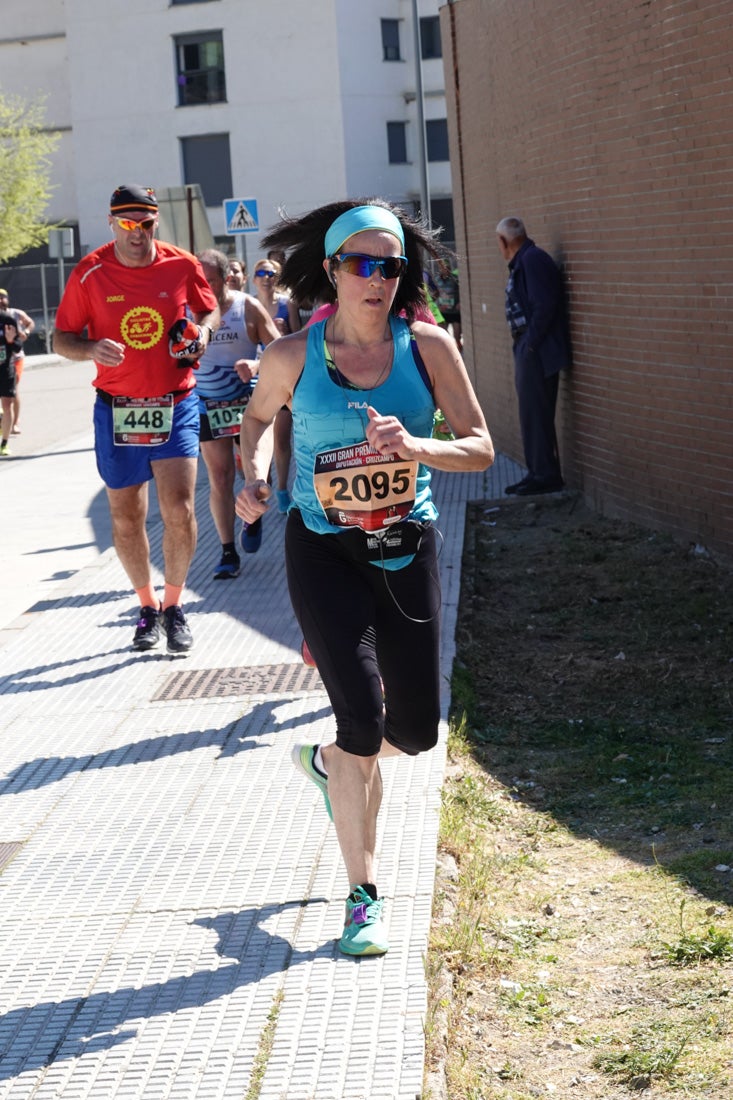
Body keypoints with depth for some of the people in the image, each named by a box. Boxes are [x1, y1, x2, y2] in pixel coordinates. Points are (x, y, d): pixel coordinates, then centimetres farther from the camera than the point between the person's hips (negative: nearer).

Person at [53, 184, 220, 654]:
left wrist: (203, 329, -9)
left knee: (179, 509, -12)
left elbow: (209, 310, 14)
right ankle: (148, 607, 26)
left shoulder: (182, 266, -4)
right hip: (117, 408, 1)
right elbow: (62, 339, 0)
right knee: (126, 518, 7)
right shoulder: (89, 274, -6)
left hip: (175, 404, -1)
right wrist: (92, 349, -21)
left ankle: (174, 607, 6)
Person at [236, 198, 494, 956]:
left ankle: (325, 762, 44)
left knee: (415, 730, 8)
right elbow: (257, 417, 14)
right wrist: (254, 475, -5)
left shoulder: (428, 347, -5)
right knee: (363, 716, -14)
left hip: (406, 548, 3)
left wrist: (416, 447, -24)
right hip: (323, 551, -3)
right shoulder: (292, 357, -7)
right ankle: (362, 896, 2)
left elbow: (480, 447, -5)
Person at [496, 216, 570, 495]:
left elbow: (544, 305, -22)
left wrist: (531, 344, -19)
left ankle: (547, 475, -2)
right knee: (530, 414, 14)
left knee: (535, 414, -7)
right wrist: (523, 346, 12)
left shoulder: (533, 260, -14)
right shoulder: (521, 263, 17)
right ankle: (537, 472, 20)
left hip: (537, 352, -10)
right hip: (527, 350, 10)